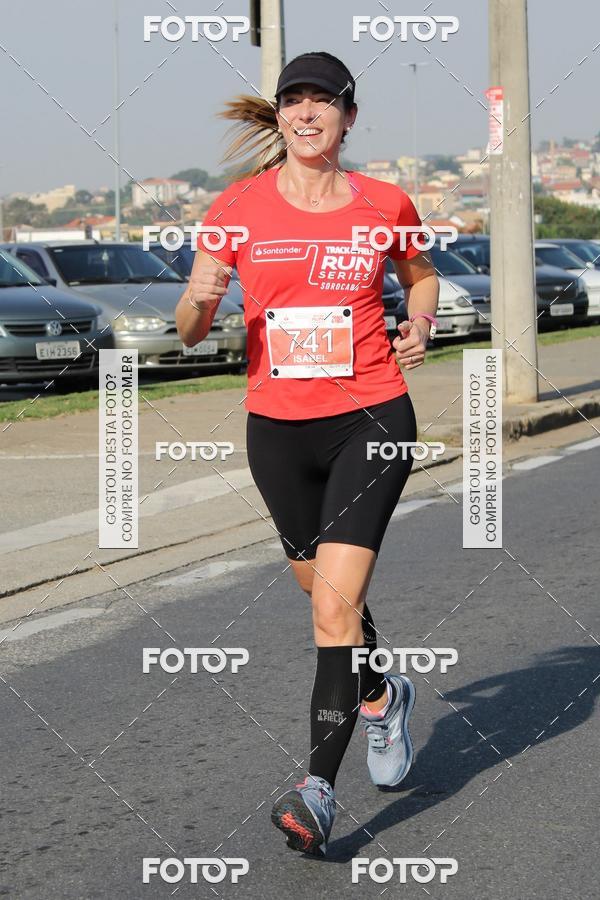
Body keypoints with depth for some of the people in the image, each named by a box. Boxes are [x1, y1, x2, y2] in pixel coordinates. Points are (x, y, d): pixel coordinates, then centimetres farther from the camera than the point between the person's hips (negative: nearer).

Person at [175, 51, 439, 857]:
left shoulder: (385, 206, -1)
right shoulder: (238, 209, -1)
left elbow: (420, 273, 20)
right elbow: (189, 331, 1)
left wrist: (421, 323, 0)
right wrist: (199, 300, -21)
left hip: (371, 420, -3)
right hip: (278, 428, 3)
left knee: (335, 603, -16)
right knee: (327, 594, 18)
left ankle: (319, 789, -16)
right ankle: (382, 695, 48)